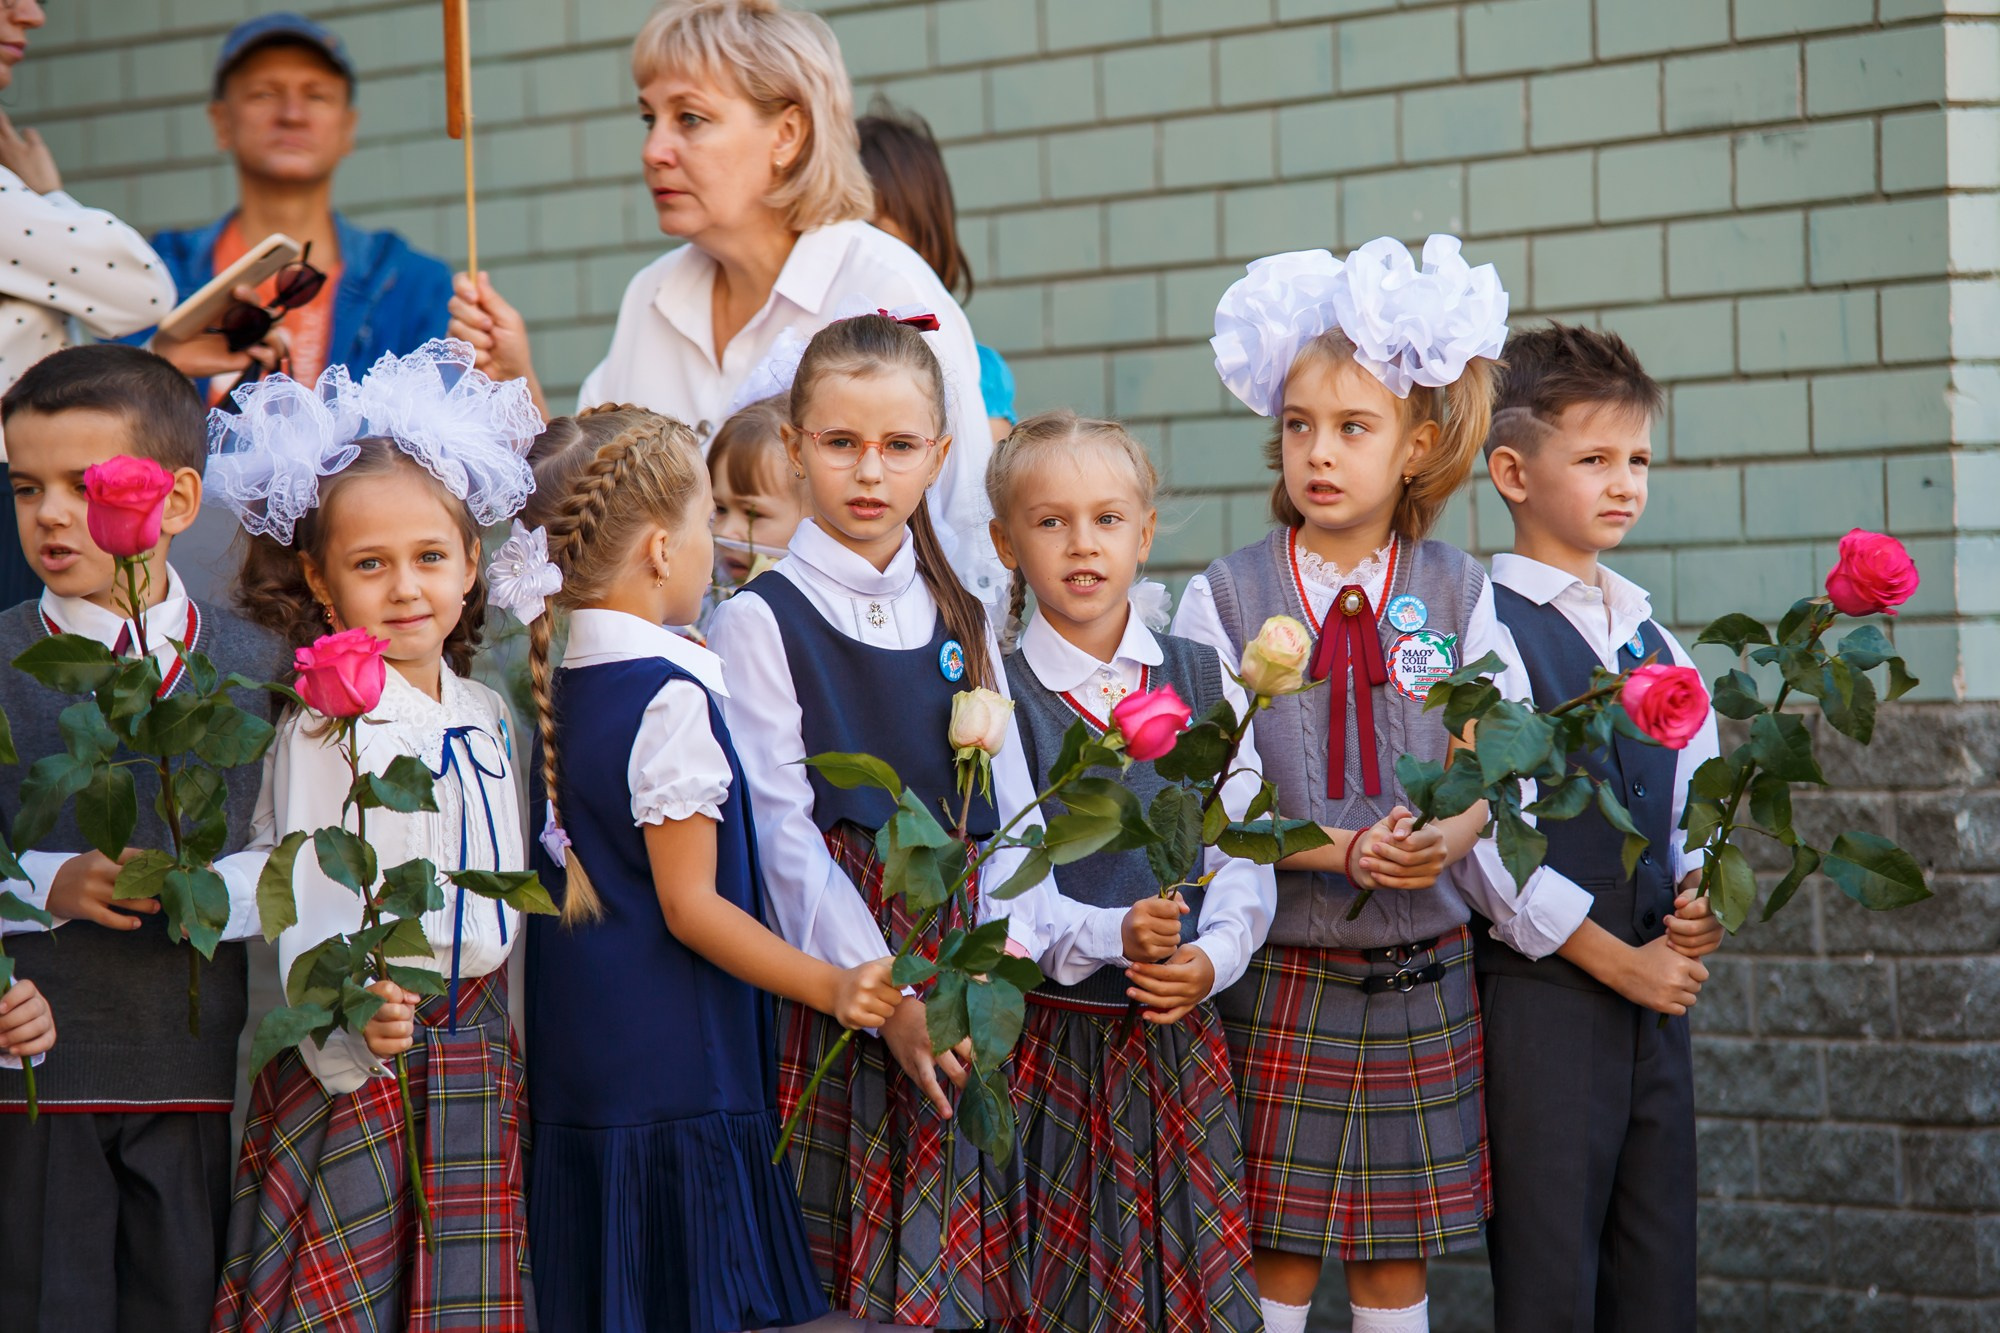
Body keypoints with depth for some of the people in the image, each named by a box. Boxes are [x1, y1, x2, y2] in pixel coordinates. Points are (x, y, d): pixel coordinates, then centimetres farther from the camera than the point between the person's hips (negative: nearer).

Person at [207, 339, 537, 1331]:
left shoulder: (486, 717, 10)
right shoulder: (326, 728, -10)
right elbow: (311, 911, -17)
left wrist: (516, 1054, 17)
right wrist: (354, 1026, -32)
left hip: (477, 1064, 6)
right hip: (359, 1073, -6)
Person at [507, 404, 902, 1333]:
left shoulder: (557, 688, 10)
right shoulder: (673, 698, -15)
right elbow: (689, 905, -16)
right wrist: (831, 987, -17)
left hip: (574, 1073, 9)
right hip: (675, 1072, -9)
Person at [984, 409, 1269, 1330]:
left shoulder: (1204, 681, 8)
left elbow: (1244, 847, 6)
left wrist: (1211, 957, -11)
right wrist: (1108, 936, -23)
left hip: (1182, 1029, 3)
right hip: (1051, 1037, -3)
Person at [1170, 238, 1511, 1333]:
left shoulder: (1456, 596, 3)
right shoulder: (1224, 600, -3)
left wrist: (1442, 838, -20)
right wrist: (1342, 852, -20)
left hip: (1419, 967, 2)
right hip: (1281, 966, -2)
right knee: (1276, 1245, 0)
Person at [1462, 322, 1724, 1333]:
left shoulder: (1653, 641, 14)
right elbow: (1487, 841, -14)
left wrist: (1700, 894, -3)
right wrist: (1616, 959, -12)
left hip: (1658, 984, 7)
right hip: (1540, 986, -7)